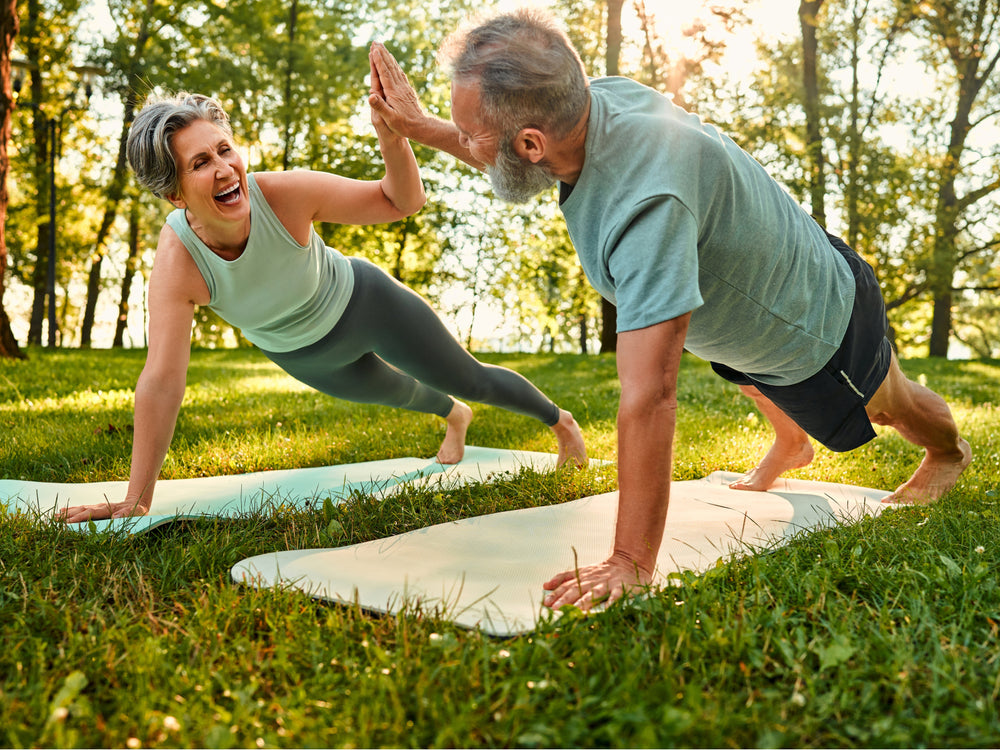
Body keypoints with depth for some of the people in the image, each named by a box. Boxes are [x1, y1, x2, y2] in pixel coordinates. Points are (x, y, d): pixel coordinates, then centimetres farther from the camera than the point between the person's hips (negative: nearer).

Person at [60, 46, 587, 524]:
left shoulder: (284, 194, -37)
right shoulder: (176, 266, -35)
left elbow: (401, 201, -29)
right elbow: (161, 381, -37)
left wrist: (391, 138, -49)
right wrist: (136, 502, -37)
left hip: (363, 304, -2)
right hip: (301, 356, 2)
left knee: (472, 381, 12)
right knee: (395, 393, 30)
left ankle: (557, 418, 46)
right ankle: (453, 417, 69)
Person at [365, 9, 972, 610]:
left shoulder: (647, 202, -51)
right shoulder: (599, 98, -26)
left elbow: (649, 397, -53)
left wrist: (631, 564, -50)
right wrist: (420, 126, -6)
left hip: (820, 329, -7)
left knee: (888, 407, 26)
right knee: (751, 382, 39)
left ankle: (950, 452, 61)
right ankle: (791, 446, 71)